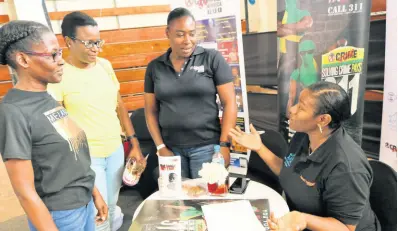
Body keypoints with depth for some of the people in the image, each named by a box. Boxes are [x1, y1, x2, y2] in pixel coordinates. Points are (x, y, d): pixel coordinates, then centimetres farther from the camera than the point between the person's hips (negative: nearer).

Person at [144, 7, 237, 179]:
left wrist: (224, 144, -9)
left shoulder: (212, 59, -3)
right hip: (171, 148, 3)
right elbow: (151, 111, 8)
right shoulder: (154, 67, 5)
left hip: (206, 146, -2)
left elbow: (229, 103, -5)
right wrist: (161, 147, 2)